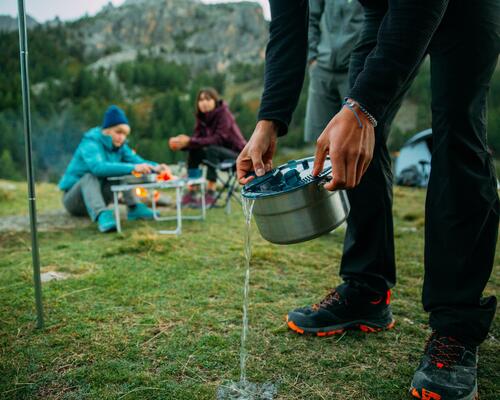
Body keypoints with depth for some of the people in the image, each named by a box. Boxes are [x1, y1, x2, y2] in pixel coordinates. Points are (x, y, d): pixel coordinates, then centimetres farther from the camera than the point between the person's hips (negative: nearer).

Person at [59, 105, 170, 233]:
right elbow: (98, 167, -42)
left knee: (122, 171, -9)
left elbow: (138, 161, -11)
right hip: (74, 198, -6)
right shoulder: (90, 143, -22)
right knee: (90, 177, -35)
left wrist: (155, 167, -34)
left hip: (97, 195, 6)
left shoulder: (119, 145, -1)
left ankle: (133, 208, -18)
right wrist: (132, 168, -52)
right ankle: (101, 215, -54)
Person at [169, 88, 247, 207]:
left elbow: (218, 139, -28)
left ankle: (210, 193, -30)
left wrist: (190, 141, -33)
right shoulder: (202, 116, 2)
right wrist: (185, 141, -25)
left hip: (237, 153, -7)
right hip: (218, 152, 7)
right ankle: (191, 192, -11)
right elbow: (197, 138, -3)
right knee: (193, 150, -10)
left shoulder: (223, 113, -18)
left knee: (211, 149, -32)